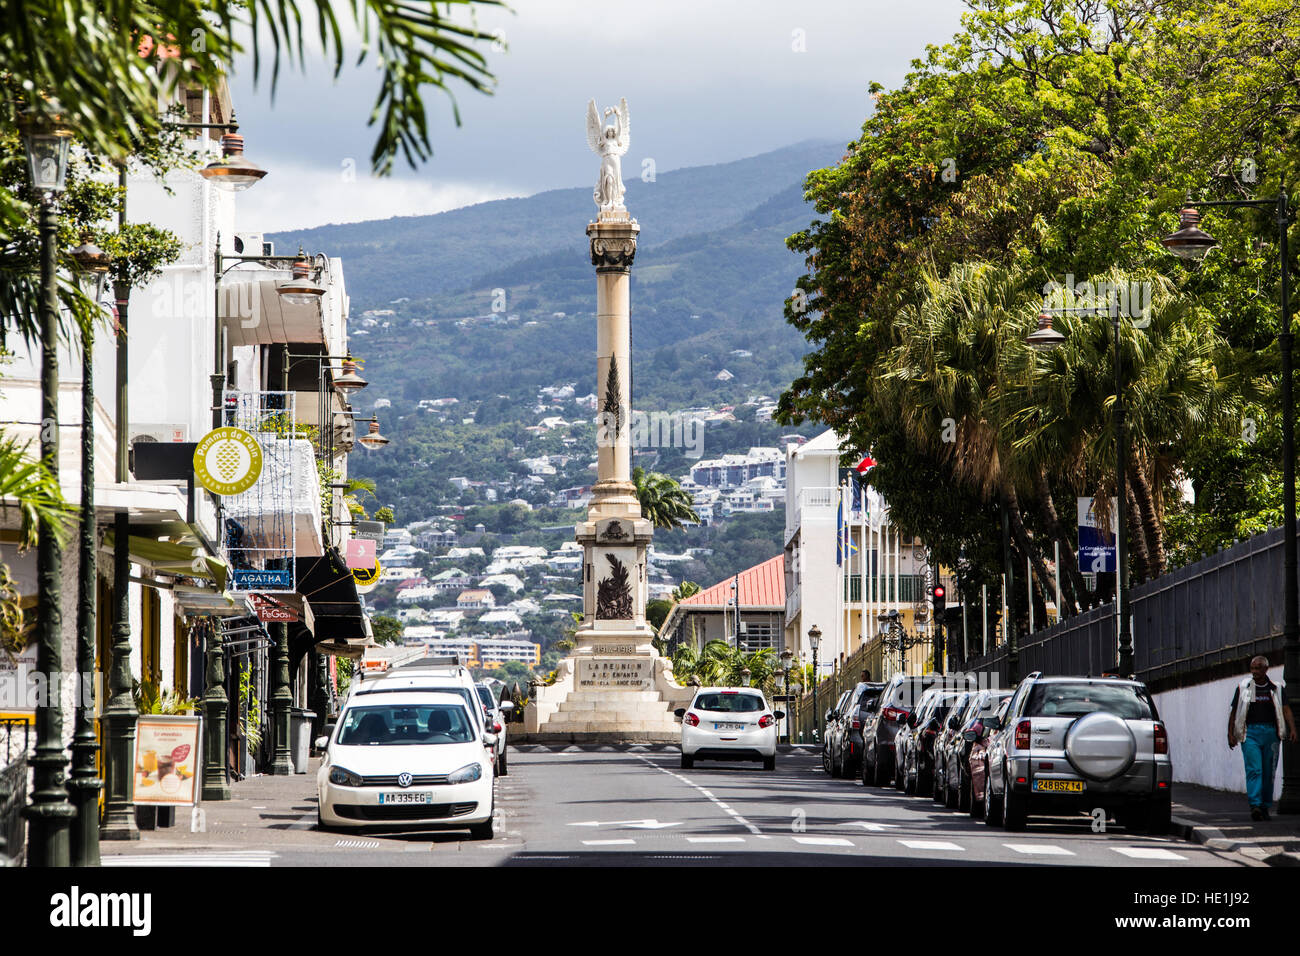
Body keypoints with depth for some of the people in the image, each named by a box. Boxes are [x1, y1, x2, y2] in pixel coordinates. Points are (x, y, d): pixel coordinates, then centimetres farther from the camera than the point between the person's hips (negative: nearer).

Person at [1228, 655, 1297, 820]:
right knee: (1254, 769, -15)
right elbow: (1233, 712, 11)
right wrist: (1230, 734, 4)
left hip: (1271, 732, 2)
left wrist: (1292, 729, -13)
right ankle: (1255, 805, -24)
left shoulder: (1276, 688, 10)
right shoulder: (1243, 687, 9)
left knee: (1269, 772, 4)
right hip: (1250, 733, -2)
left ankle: (1265, 807, 13)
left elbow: (1286, 709, 2)